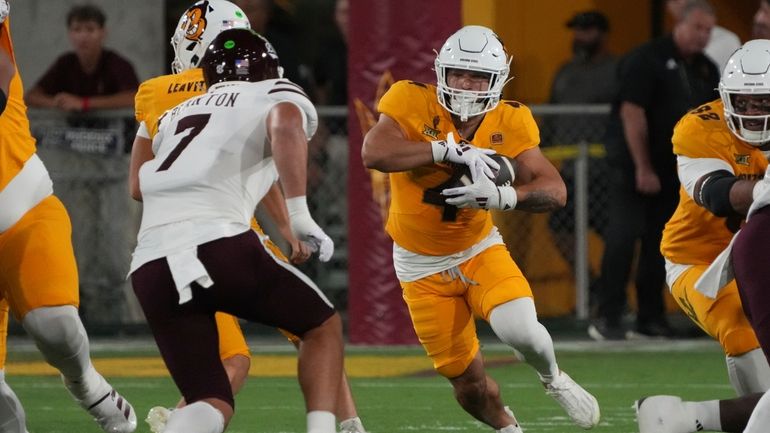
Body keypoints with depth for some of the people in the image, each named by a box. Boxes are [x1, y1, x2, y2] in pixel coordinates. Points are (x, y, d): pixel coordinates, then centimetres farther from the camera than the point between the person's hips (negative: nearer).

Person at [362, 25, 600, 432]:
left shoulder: (507, 124, -11)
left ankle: (552, 379, 11)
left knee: (520, 330, -25)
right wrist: (450, 150, -41)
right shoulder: (413, 104, -19)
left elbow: (554, 190, -16)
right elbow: (373, 153, -37)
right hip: (422, 265, -1)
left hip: (479, 249, 1)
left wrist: (502, 196, -35)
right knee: (467, 379, 3)